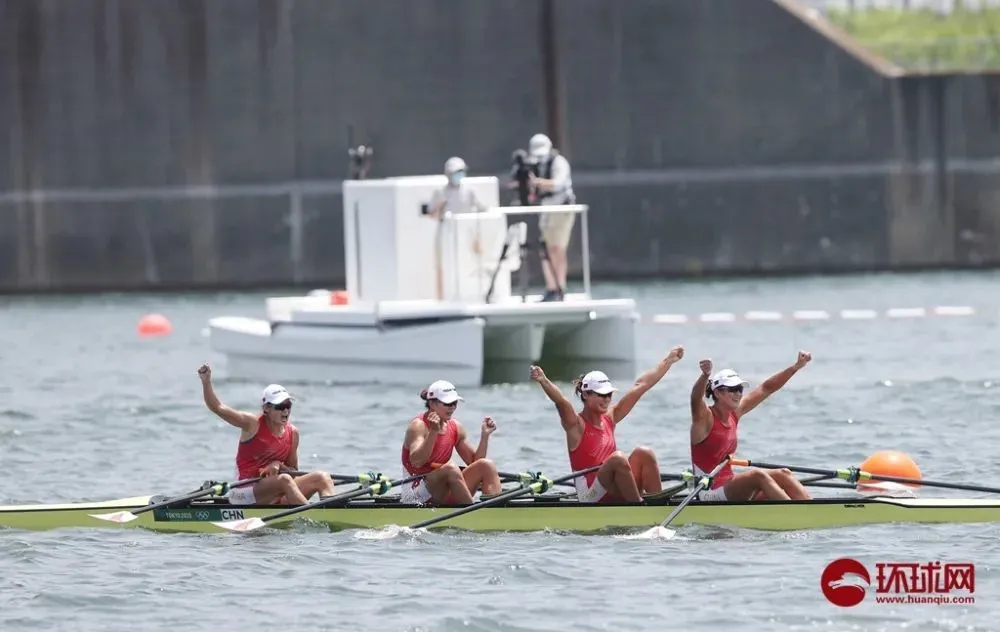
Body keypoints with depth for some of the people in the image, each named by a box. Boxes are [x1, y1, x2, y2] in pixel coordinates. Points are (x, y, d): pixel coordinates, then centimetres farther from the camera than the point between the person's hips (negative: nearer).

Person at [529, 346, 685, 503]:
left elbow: (640, 386, 18)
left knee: (643, 453, -14)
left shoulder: (610, 417, 14)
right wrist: (543, 381, -46)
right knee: (618, 458, -31)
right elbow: (561, 401, -26)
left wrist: (669, 360, 26)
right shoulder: (576, 425, -5)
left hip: (617, 495, 7)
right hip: (592, 496, -7)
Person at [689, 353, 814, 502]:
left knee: (783, 476, -7)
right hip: (709, 493, -9)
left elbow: (766, 388, 14)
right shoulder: (705, 418, -12)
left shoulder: (735, 414, 10)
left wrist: (797, 366, 9)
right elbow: (696, 399, -35)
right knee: (758, 476, -30)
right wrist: (705, 375, -56)